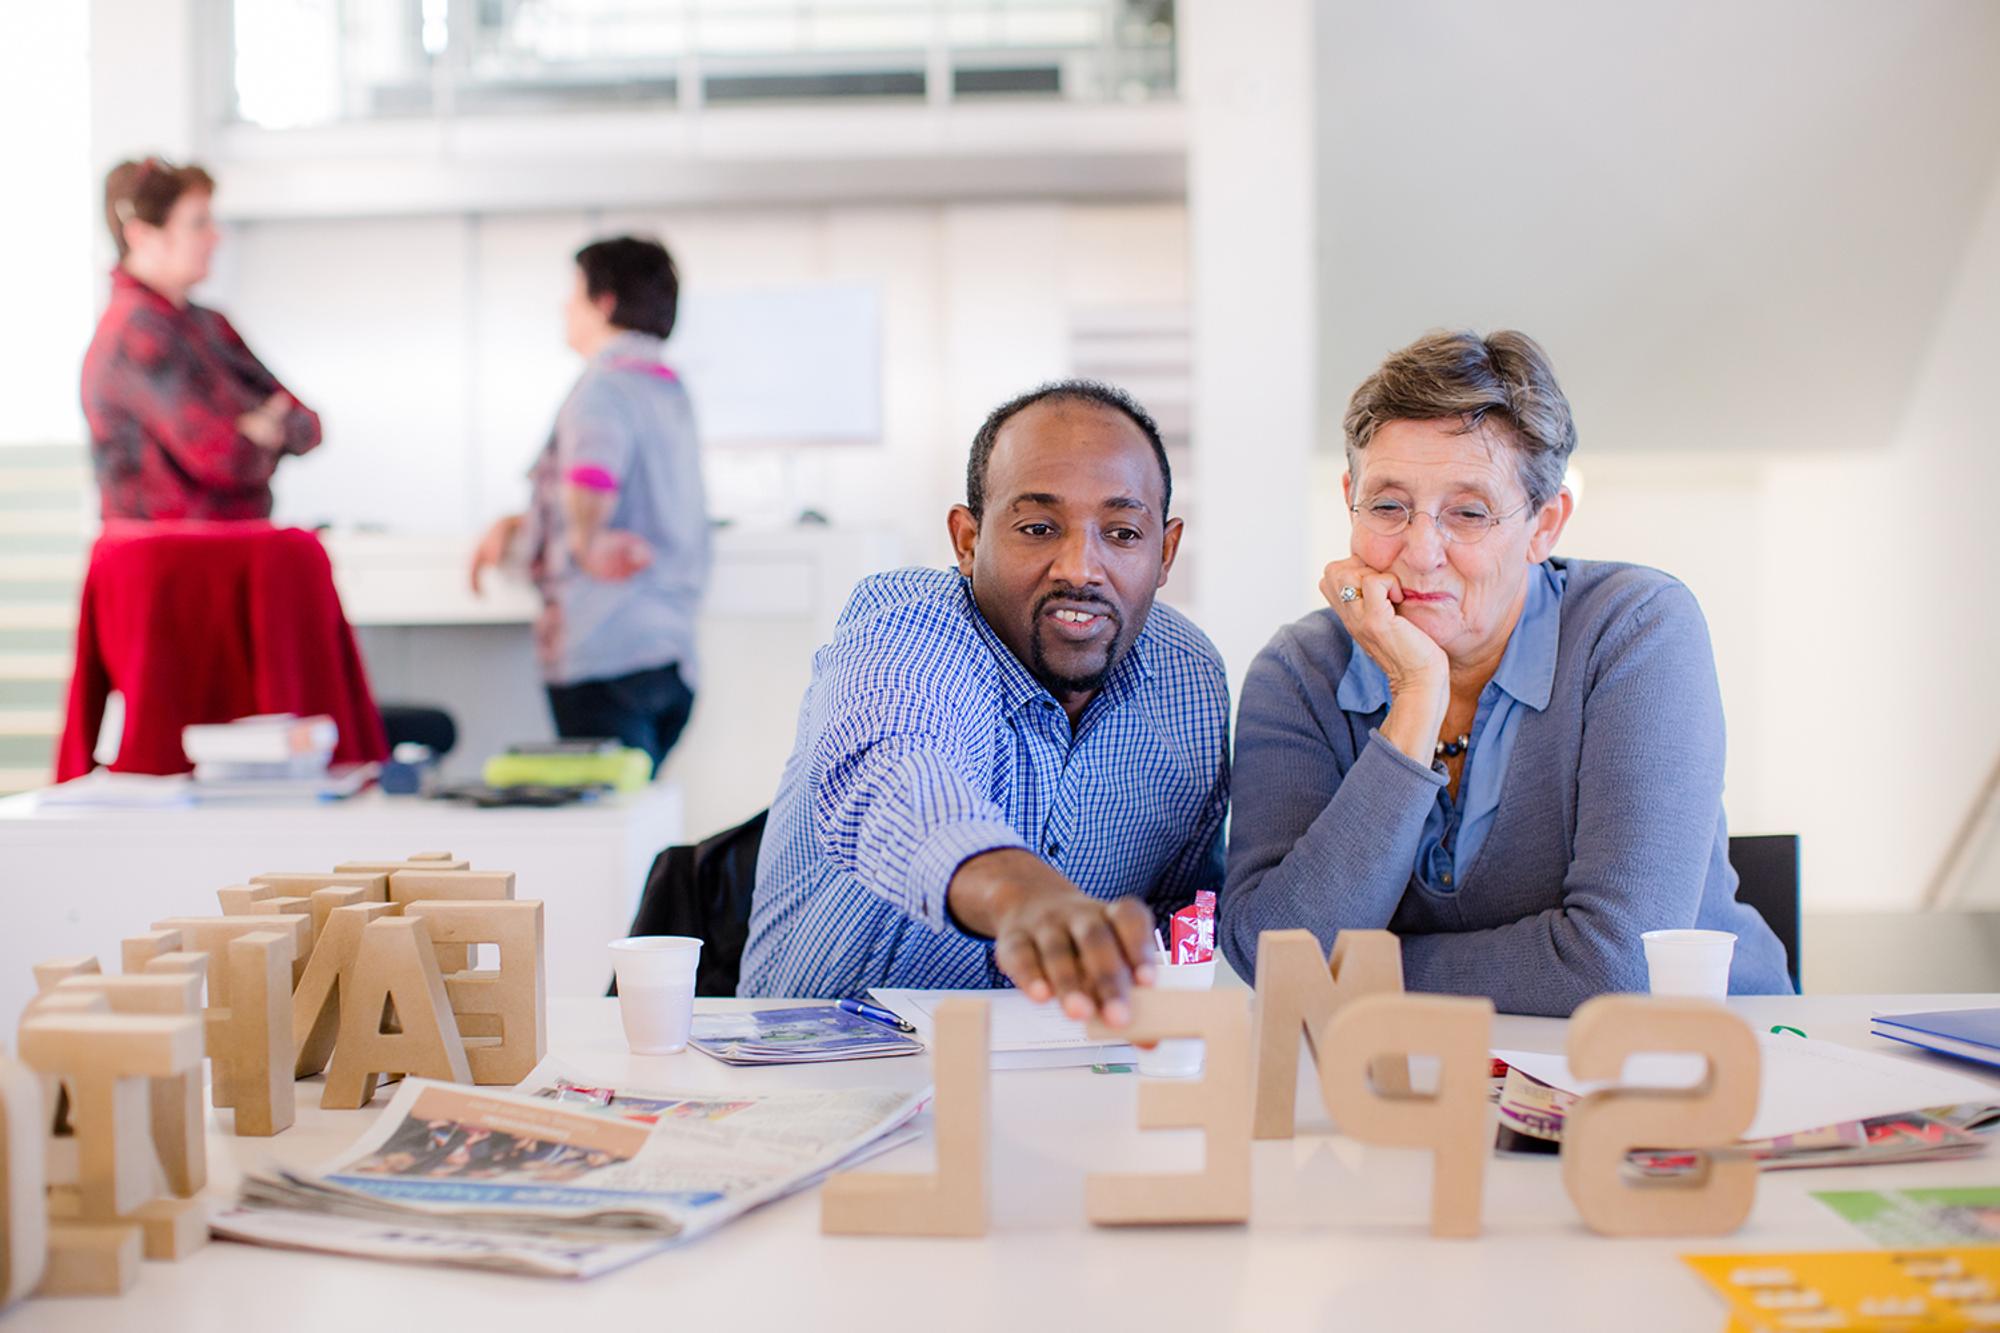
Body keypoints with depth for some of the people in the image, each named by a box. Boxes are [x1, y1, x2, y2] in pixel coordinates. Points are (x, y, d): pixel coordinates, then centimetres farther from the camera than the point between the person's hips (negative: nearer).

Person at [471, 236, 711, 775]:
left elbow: (591, 473, -32)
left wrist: (587, 544, -15)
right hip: (673, 657, 9)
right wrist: (515, 527, 23)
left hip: (607, 655, -9)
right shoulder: (669, 389, 19)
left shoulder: (604, 385, -9)